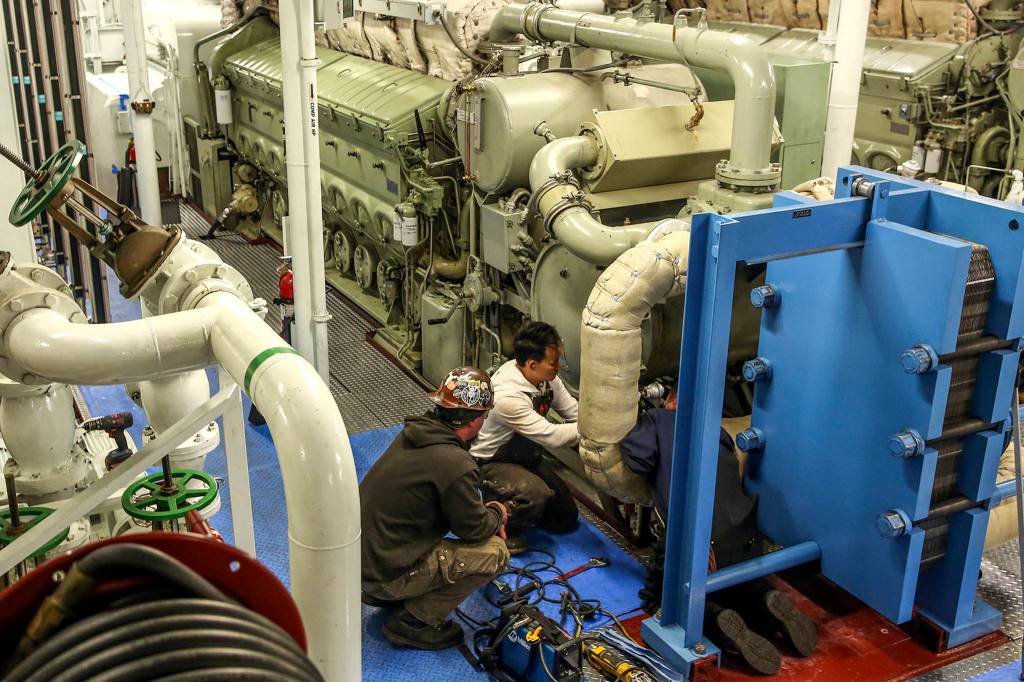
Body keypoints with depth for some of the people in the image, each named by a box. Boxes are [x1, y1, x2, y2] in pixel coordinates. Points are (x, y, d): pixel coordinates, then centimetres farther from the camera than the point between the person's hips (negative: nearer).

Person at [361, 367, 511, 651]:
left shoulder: (413, 434, 3)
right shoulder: (455, 464, -25)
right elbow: (475, 529, -10)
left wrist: (486, 514, 12)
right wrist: (497, 513, 10)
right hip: (386, 576, -9)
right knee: (495, 551, -8)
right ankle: (413, 622, 0)